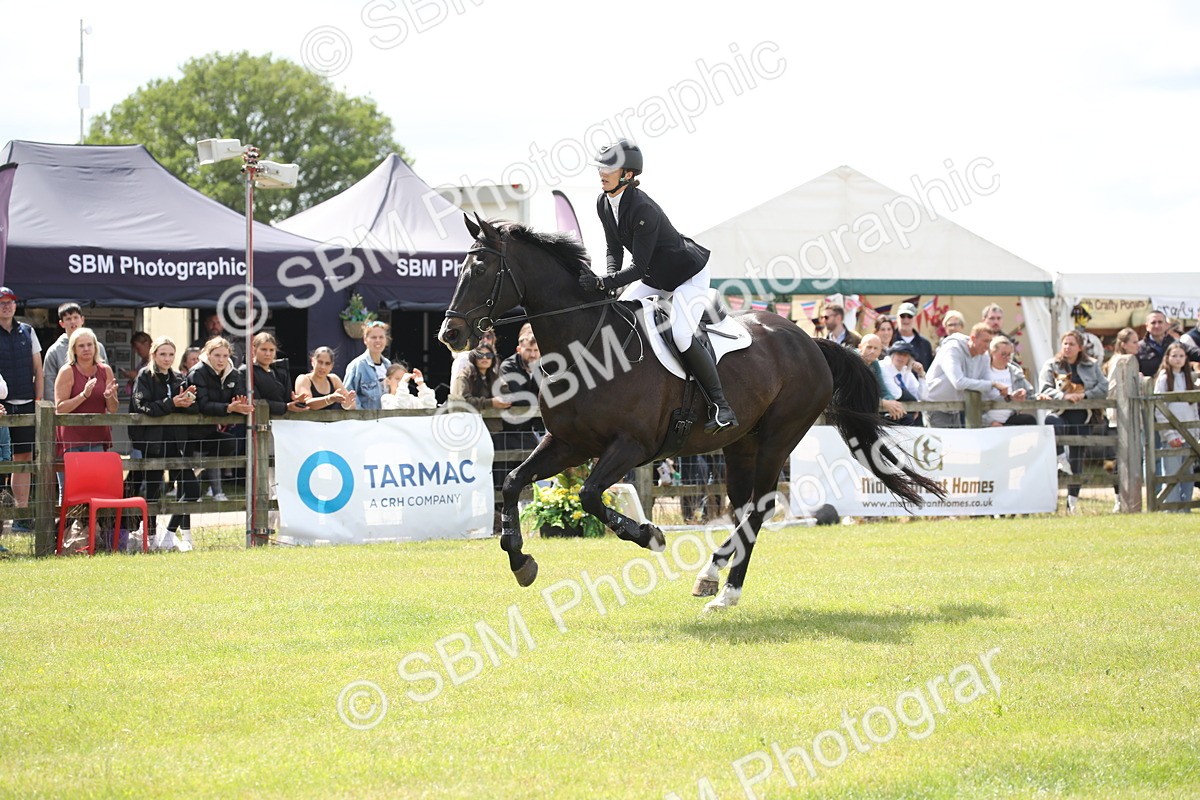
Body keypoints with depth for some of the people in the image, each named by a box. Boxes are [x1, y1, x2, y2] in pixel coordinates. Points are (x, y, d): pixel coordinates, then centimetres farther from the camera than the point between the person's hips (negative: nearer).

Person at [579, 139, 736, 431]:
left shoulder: (643, 209, -33)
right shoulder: (604, 203, -7)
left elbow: (639, 266, -32)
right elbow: (614, 248, 5)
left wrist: (602, 284, -39)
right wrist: (611, 280, -13)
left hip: (689, 274, -9)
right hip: (656, 277, 9)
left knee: (681, 335, -25)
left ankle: (722, 405, -15)